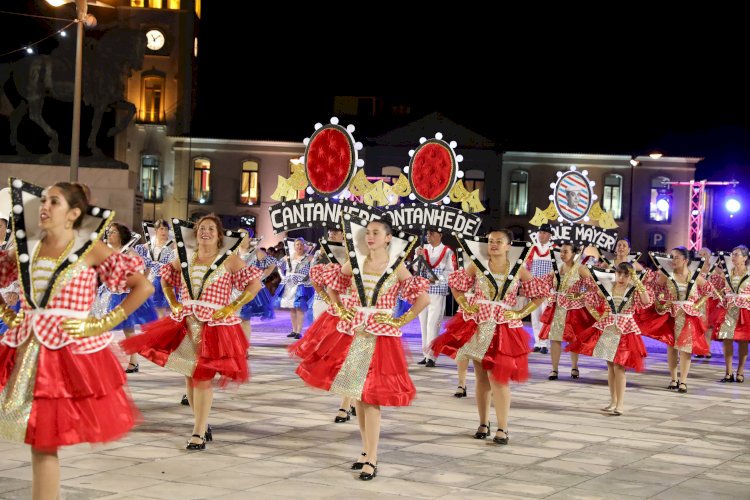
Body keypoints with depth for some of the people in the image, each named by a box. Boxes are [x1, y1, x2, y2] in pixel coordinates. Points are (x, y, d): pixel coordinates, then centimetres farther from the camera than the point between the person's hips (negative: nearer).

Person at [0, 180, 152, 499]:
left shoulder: (90, 249, -5)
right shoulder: (27, 247, 7)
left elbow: (143, 286, -6)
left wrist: (106, 322, -8)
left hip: (71, 350, -4)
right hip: (29, 350, 4)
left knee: (47, 437, -2)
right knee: (37, 436, 6)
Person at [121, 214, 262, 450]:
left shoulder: (228, 260, -3)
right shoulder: (185, 257, 9)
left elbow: (254, 284, -4)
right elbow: (166, 280, 24)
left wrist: (232, 307, -10)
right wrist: (173, 303, 10)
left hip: (215, 326, -5)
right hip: (186, 324, 5)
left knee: (203, 378, -8)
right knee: (189, 376, 9)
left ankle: (199, 433, -3)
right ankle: (202, 423, 27)